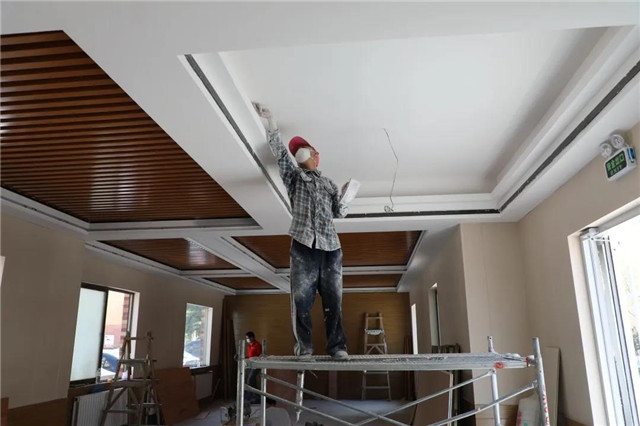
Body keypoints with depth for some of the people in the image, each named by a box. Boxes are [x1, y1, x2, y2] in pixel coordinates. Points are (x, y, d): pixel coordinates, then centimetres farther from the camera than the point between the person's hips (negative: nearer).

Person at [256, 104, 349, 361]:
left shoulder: (329, 185, 24)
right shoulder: (294, 176, 19)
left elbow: (339, 213, 20)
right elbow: (280, 153, 6)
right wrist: (271, 123, -2)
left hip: (330, 245, 2)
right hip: (303, 243, -1)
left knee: (333, 298, -2)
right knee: (301, 297, -6)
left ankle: (337, 346, 2)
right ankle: (304, 348, -1)